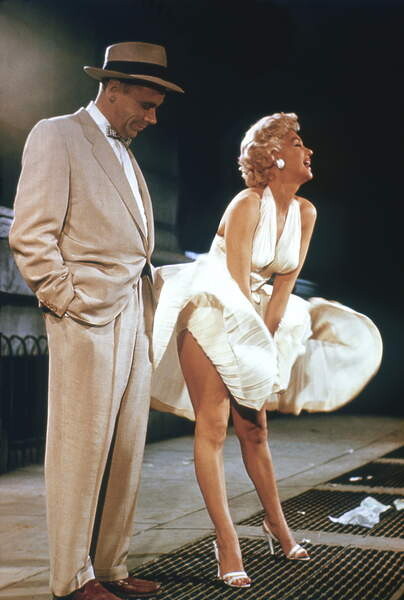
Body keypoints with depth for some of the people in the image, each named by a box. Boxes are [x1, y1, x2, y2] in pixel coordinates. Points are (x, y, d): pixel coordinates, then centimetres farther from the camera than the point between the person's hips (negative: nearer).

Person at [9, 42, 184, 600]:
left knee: (126, 453, 9)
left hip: (134, 322, 8)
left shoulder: (126, 155, 22)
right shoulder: (55, 135, -3)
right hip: (89, 321, -8)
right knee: (80, 452, -2)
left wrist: (147, 315, 13)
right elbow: (31, 236, -10)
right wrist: (69, 303, -11)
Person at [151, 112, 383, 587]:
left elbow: (284, 282, 1)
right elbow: (238, 283, -19)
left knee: (254, 428, 12)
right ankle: (227, 543, -11)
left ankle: (276, 523, 25)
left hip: (256, 318, 7)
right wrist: (254, 347, -16)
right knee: (214, 426, -11)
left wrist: (267, 341, -6)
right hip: (211, 316, -7)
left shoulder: (305, 212, 1)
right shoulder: (248, 205, -19)